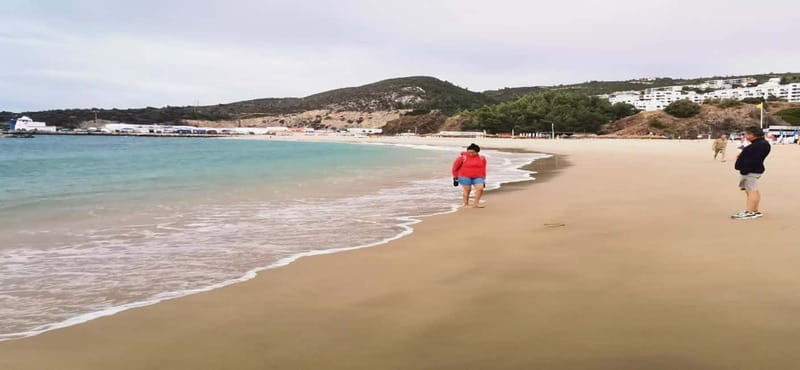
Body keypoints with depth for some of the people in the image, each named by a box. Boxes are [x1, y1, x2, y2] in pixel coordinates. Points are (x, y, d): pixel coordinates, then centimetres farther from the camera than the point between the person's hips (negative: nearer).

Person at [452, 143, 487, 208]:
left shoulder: (482, 158, 2)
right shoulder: (463, 158, -10)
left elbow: (483, 169, 11)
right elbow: (455, 166, 0)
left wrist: (483, 179, 12)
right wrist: (455, 176, 3)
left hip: (477, 177, 3)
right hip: (465, 177, -3)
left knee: (480, 188, -14)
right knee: (467, 190, -6)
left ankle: (476, 204, -8)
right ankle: (466, 204, 6)